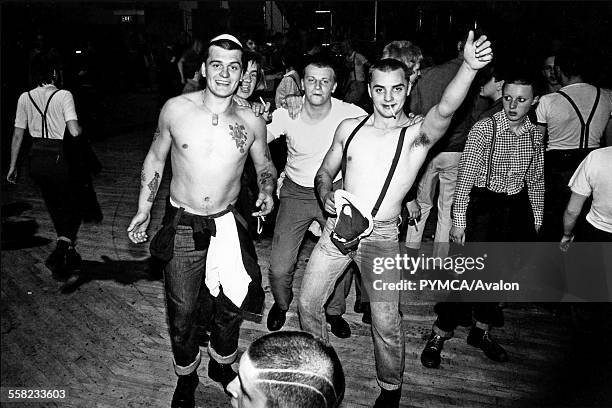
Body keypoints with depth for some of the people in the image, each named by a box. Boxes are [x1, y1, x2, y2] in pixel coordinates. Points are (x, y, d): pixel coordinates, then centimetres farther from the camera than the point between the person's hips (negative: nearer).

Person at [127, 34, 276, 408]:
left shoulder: (252, 122, -7)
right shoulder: (175, 109, -9)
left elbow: (265, 165, 11)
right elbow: (155, 159, 5)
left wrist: (267, 191, -10)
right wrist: (144, 209, 6)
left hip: (228, 224, 1)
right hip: (182, 226, -1)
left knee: (231, 305, 16)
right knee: (182, 311, 11)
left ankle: (221, 365, 45)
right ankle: (186, 377, 39)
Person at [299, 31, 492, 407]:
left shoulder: (418, 134, -9)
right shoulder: (349, 128, 4)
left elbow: (446, 108, -30)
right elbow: (326, 172, 15)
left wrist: (469, 67, -49)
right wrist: (326, 196, -7)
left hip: (382, 237, -4)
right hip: (338, 226, 4)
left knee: (386, 322, 1)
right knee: (308, 301, 11)